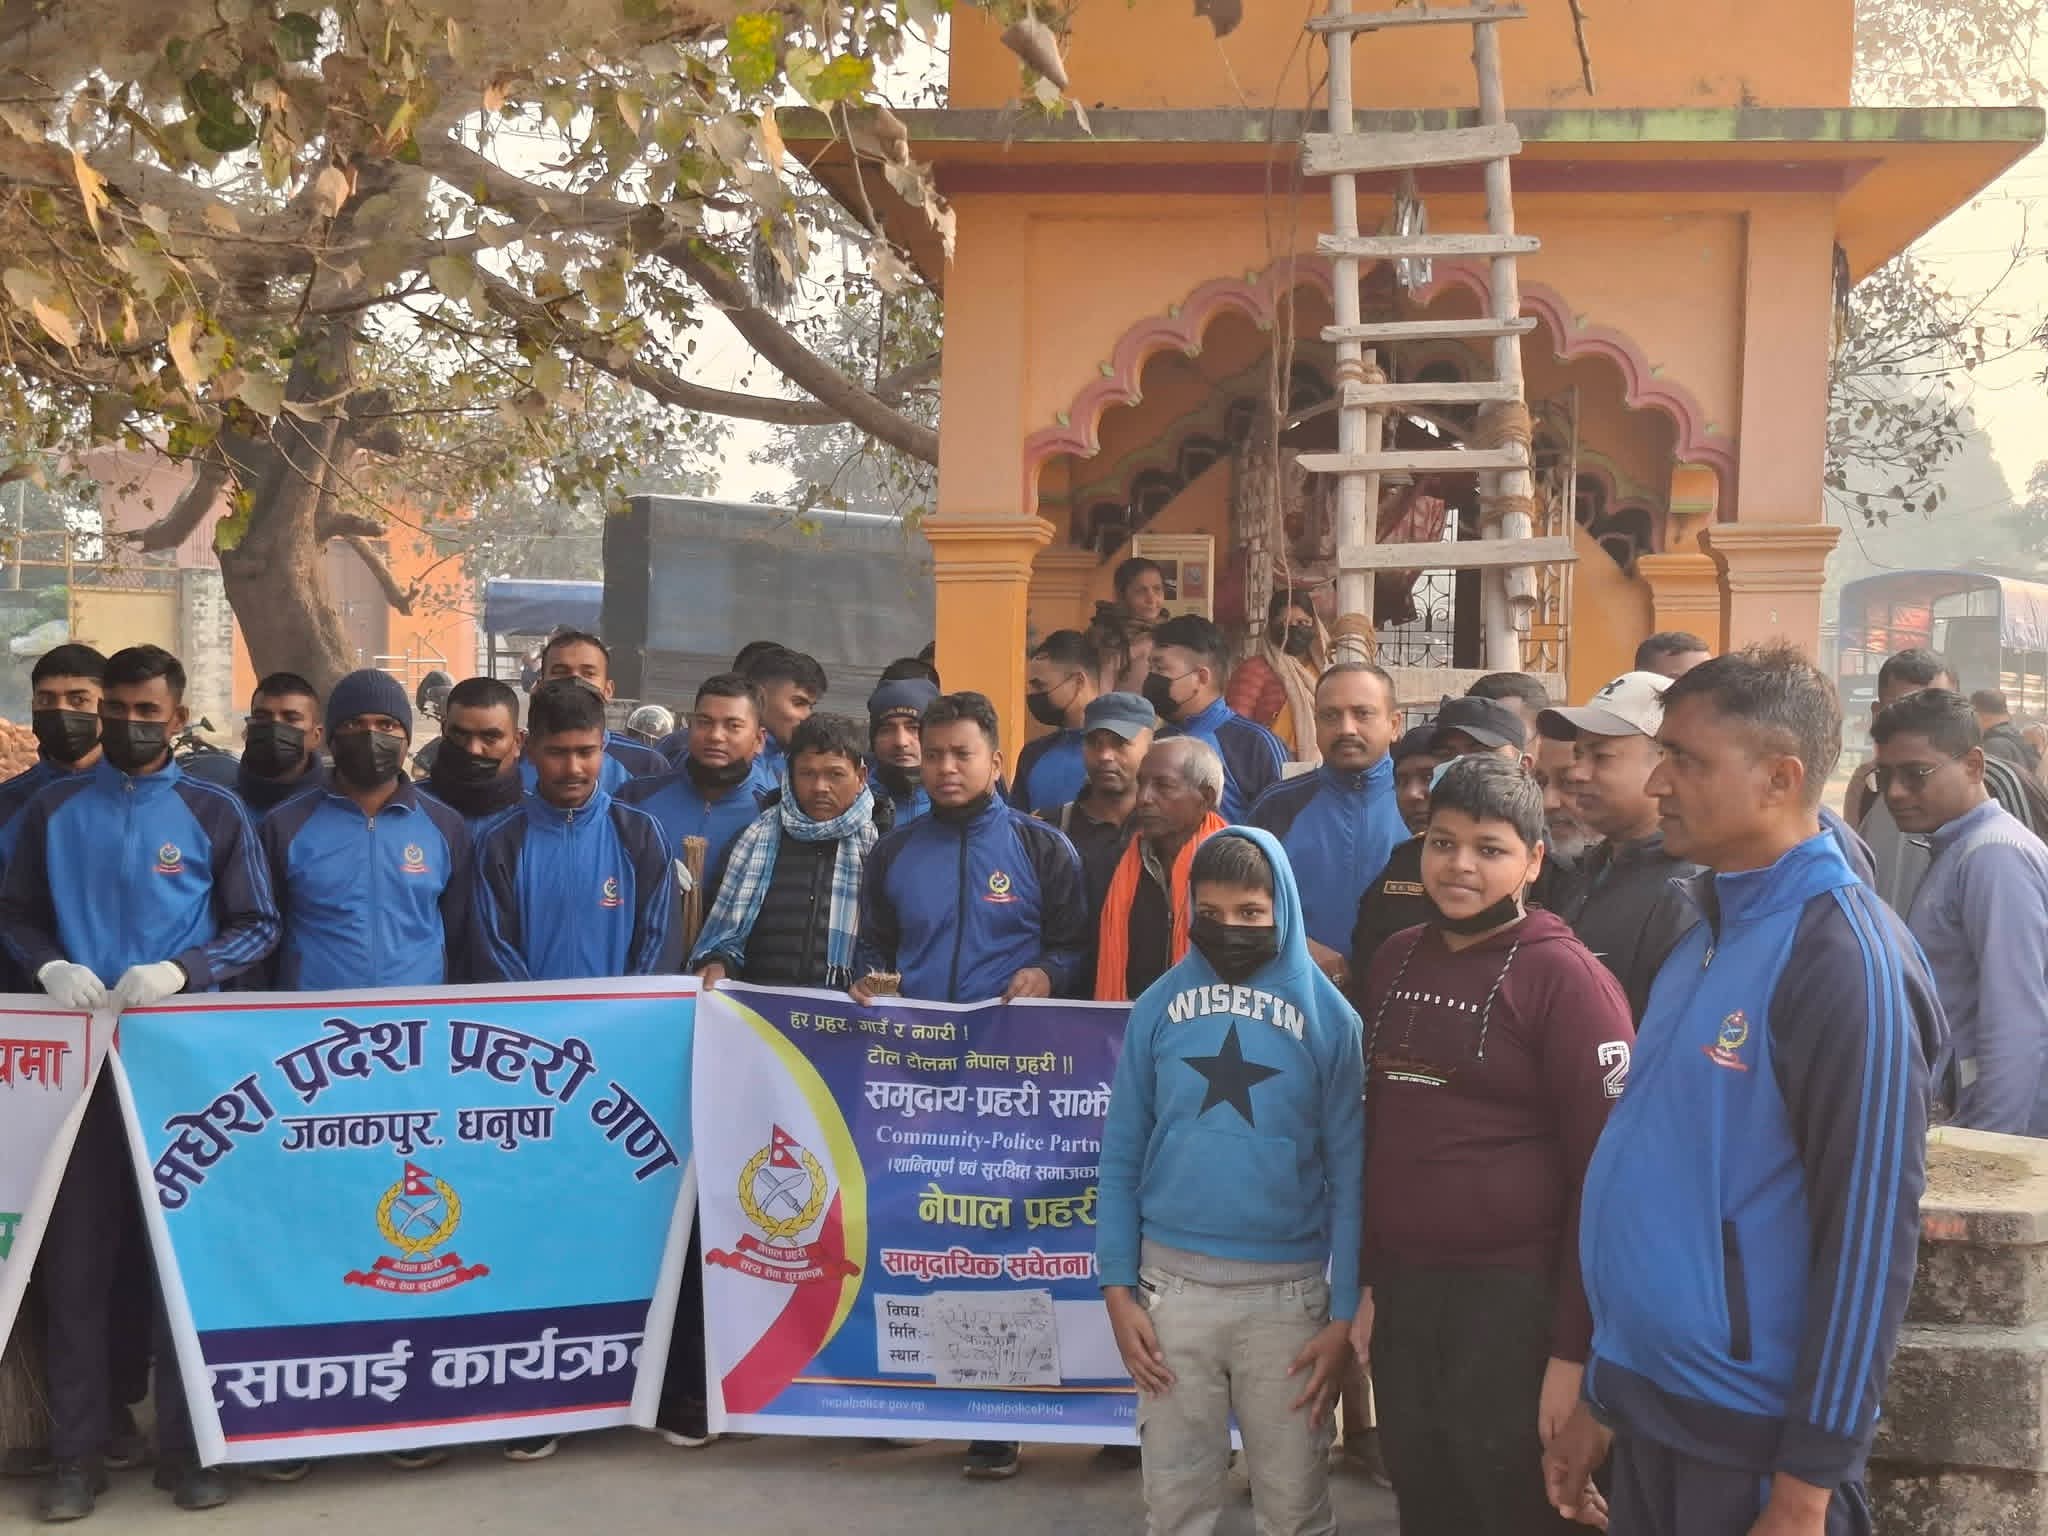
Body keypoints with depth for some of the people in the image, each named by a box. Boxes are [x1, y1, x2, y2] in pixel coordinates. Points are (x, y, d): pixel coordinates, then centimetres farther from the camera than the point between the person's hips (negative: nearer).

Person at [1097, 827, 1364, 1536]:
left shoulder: (1329, 1016, -3)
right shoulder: (1160, 1004, 1)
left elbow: (1348, 1172, -2)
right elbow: (1121, 1156, 4)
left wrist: (1345, 1312, -5)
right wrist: (1117, 1287, -1)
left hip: (1289, 1291, -1)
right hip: (1172, 1283, 1)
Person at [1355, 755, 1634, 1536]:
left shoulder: (1564, 977, -11)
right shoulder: (1397, 961, 8)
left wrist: (1574, 1347, -14)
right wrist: (1367, 1281, 14)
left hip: (1513, 1300, -6)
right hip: (1401, 1290, 6)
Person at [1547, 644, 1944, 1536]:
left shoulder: (1840, 954, -16)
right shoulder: (1705, 935, 8)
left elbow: (1871, 1231, -18)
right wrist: (1601, 1397, 14)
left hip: (1752, 1439, -7)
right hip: (1650, 1411, 7)